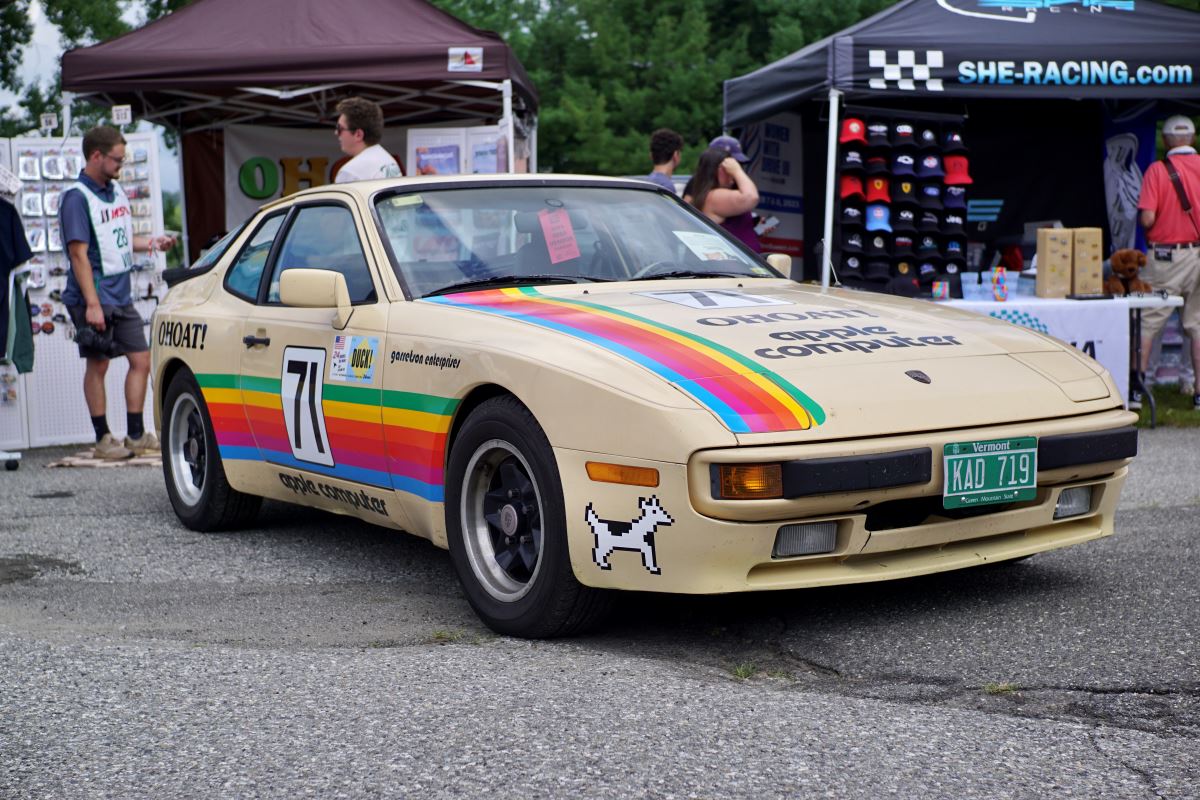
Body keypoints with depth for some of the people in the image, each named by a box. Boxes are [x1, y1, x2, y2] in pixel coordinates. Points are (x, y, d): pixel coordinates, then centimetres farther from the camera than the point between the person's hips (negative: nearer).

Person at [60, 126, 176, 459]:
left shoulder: (116, 191, 12)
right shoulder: (76, 197, -12)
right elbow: (79, 253, -18)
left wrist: (150, 243, 5)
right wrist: (92, 304, -22)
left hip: (122, 296, 8)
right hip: (95, 297, -8)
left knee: (141, 360, 8)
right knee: (97, 365, 1)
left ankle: (136, 435, 15)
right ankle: (103, 439, 10)